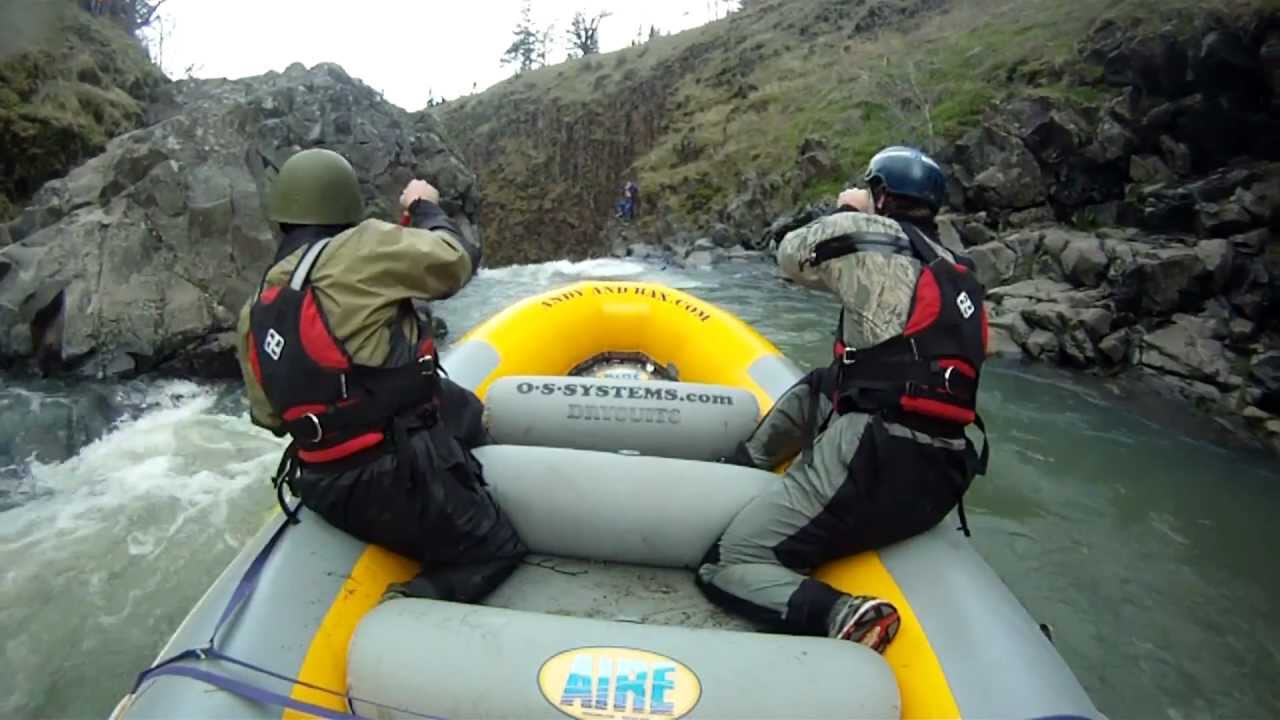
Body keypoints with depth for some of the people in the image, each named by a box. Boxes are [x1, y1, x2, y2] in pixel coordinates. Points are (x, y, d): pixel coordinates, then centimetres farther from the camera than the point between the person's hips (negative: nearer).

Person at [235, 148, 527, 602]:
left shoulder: (253, 314, 8)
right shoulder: (357, 251, -14)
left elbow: (269, 417, 13)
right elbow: (458, 259, -8)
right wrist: (426, 209, 10)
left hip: (326, 489, 8)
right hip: (393, 484, -8)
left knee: (458, 405, 22)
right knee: (501, 548, 8)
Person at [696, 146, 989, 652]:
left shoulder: (869, 233, -2)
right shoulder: (954, 272, 18)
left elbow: (791, 256, 14)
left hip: (875, 468, -9)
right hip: (939, 480, 9)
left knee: (723, 567, -1)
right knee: (816, 389, 31)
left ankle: (841, 617, -22)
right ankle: (743, 468, 35)